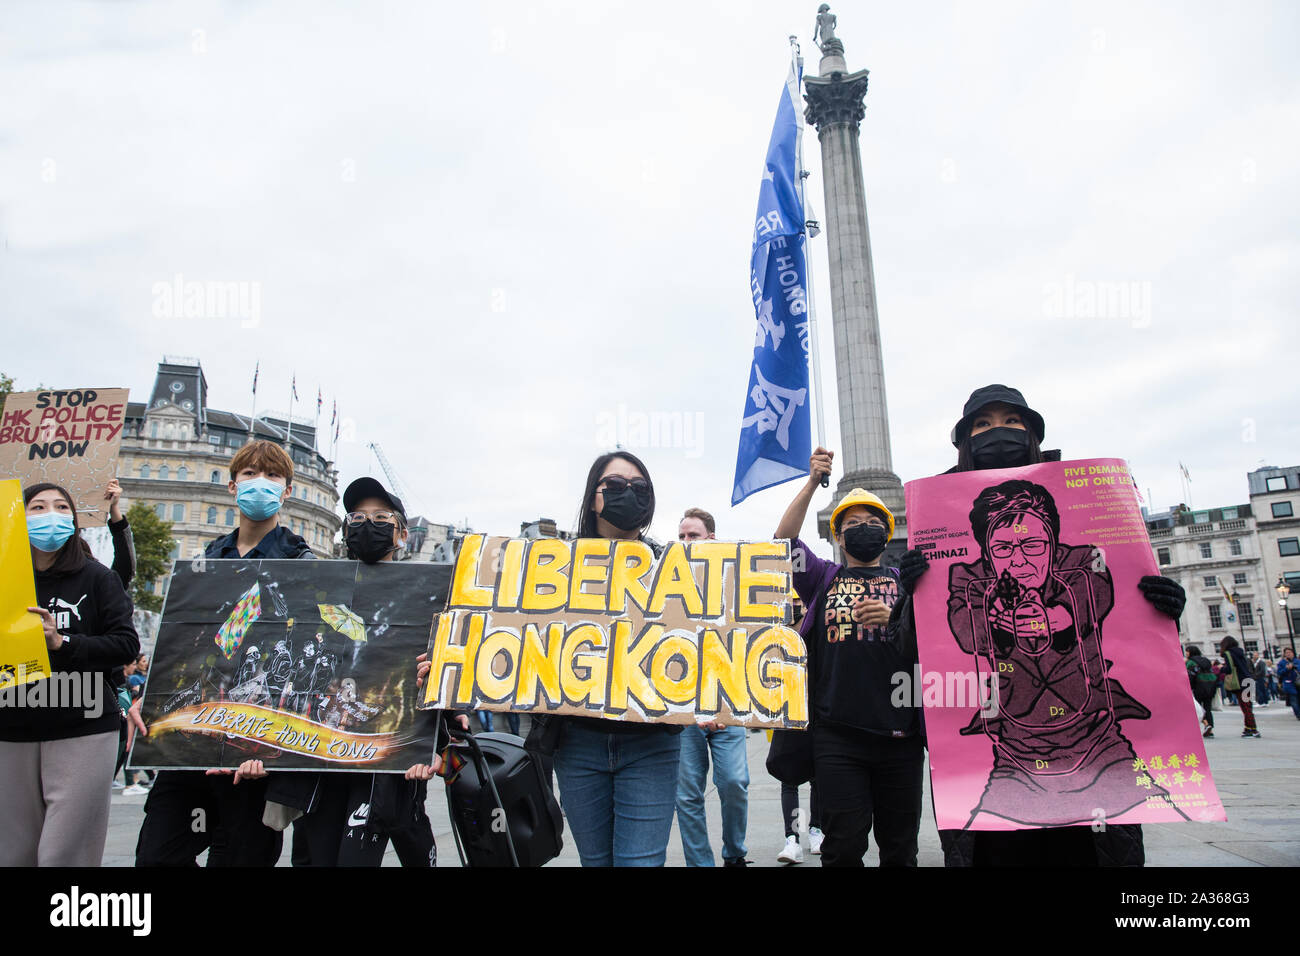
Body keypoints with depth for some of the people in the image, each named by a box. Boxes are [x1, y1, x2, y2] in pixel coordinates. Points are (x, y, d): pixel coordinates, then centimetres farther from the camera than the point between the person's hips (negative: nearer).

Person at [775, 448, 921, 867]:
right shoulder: (824, 579, 14)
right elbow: (784, 539, 0)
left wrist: (895, 618, -13)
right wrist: (812, 483, -9)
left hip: (899, 733, 1)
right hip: (838, 735, -1)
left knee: (900, 847, 10)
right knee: (844, 845, 0)